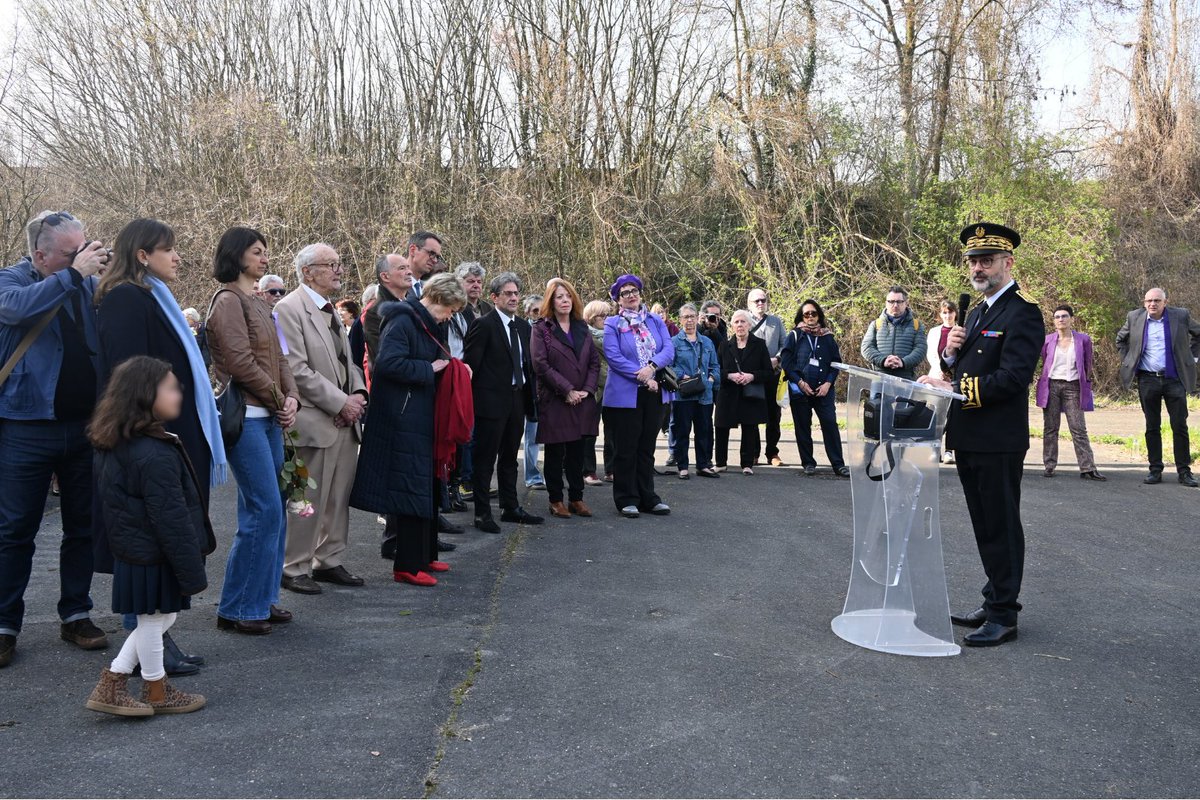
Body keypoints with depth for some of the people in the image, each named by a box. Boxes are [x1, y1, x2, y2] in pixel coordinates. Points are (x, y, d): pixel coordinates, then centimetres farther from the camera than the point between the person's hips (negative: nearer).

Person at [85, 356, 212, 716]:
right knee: (153, 620, 8)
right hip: (154, 559, -10)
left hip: (132, 552, 10)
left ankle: (111, 684, 26)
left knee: (158, 618, 21)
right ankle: (157, 693, 27)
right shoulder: (156, 456, -27)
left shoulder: (113, 446, 5)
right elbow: (172, 521, -24)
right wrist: (192, 571, -17)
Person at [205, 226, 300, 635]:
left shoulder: (259, 305, 19)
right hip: (244, 416, -9)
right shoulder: (228, 301, -8)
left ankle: (261, 599, 20)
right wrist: (278, 399, -7)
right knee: (264, 509, -9)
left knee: (272, 508, 10)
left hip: (268, 417, 9)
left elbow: (278, 357, 16)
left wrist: (291, 396, -1)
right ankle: (236, 608, 2)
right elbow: (240, 363, -16)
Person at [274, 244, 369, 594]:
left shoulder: (332, 312, 17)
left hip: (345, 421, 8)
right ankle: (294, 568, 13)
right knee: (308, 500, -1)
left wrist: (358, 393, 1)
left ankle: (329, 562, 25)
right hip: (314, 423, -8)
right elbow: (296, 370, -16)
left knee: (339, 497, 13)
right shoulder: (290, 309, -9)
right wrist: (340, 403, -16)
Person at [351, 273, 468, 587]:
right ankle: (407, 565, 3)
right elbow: (389, 362, -26)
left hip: (421, 418, 10)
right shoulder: (402, 321, -14)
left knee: (426, 487, 15)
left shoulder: (425, 325, 16)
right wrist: (429, 369, -17)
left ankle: (424, 556, 26)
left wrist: (446, 366, 4)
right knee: (411, 489, -6)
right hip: (403, 421, -10)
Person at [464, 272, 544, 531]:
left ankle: (510, 508, 27)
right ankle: (482, 513, 9)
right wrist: (473, 398, -12)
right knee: (485, 459, 1)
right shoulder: (483, 325, -10)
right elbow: (470, 364, -12)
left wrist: (529, 397, 10)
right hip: (491, 400, -7)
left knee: (509, 458, 16)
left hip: (517, 400, 7)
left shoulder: (523, 326, 13)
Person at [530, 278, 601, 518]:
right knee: (555, 453, 3)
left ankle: (576, 498, 17)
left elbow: (595, 361, 10)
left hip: (582, 401, 4)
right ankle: (556, 500, 12)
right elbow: (541, 364, -11)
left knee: (577, 452, 8)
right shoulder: (541, 329, -2)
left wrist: (587, 389, -5)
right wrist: (567, 390, -14)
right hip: (554, 402, -4)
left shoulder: (582, 328, 14)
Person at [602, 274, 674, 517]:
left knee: (647, 447, 11)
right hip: (625, 394, -4)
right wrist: (642, 377, -17)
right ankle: (627, 500, 12)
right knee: (625, 449, 2)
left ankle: (647, 498, 19)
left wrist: (651, 366, -20)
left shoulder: (656, 321, 11)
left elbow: (669, 350, -1)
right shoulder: (612, 324, 0)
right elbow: (613, 356, -12)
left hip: (654, 393, 4)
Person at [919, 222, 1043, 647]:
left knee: (1001, 527, 0)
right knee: (985, 527, 17)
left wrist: (954, 389, -25)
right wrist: (950, 354, -2)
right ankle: (993, 601, 29)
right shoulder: (976, 313, 17)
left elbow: (1012, 378, -22)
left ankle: (1003, 616, 9)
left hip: (999, 441, -9)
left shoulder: (1023, 312, -12)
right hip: (968, 438, 9)